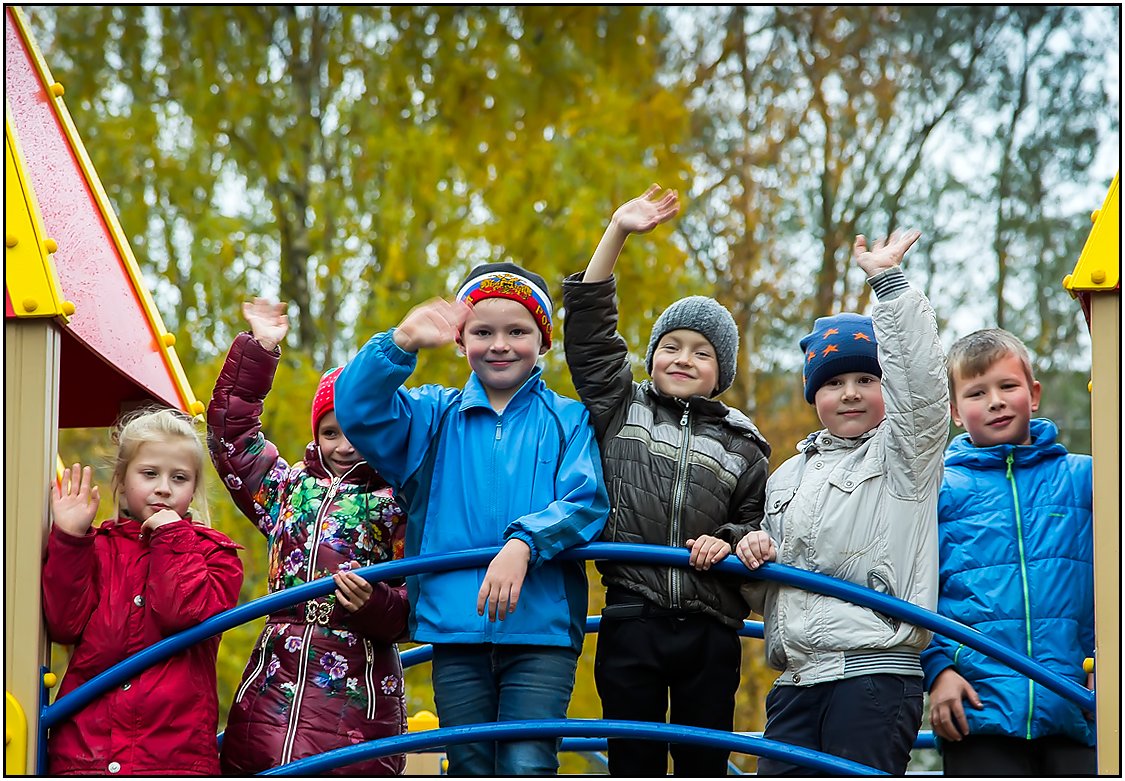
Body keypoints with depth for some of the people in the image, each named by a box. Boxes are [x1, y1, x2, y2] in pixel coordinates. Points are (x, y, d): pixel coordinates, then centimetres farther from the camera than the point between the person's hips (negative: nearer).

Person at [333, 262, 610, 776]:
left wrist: (524, 544, -22)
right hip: (455, 624, 2)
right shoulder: (432, 416, 13)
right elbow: (357, 410, -3)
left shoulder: (569, 421, 8)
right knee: (470, 770, 6)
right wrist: (401, 344, -20)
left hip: (542, 624, -2)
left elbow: (586, 502, -5)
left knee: (526, 767, -13)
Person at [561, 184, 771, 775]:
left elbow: (759, 524, 16)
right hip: (631, 622, -1)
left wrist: (730, 542, -8)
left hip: (709, 632, 1)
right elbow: (590, 327, 4)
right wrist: (617, 233, -2)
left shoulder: (742, 446, 11)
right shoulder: (620, 410, 10)